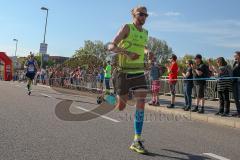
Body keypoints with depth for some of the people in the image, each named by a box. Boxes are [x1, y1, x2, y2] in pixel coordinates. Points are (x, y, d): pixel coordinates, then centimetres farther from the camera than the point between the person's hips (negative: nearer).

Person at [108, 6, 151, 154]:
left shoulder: (145, 33, 14)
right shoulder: (127, 28, -4)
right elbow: (111, 47, -14)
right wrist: (128, 53, -26)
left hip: (139, 72, 5)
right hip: (124, 72, -4)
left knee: (141, 103, -11)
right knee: (121, 107, 3)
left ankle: (137, 142, -5)